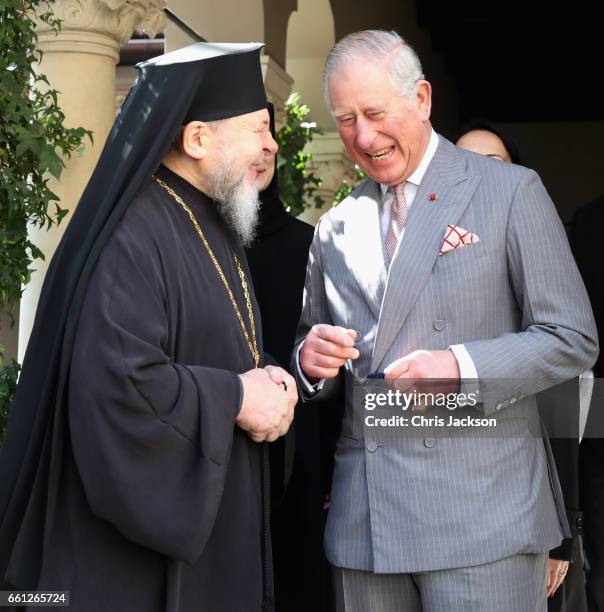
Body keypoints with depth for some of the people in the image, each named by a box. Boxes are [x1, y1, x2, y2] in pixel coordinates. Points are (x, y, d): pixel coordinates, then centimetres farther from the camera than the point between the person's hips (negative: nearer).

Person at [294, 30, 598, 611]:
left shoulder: (510, 192, 0)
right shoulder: (335, 228, 13)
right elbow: (312, 357, 20)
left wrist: (462, 368, -17)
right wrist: (312, 359, -3)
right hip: (362, 516, 4)